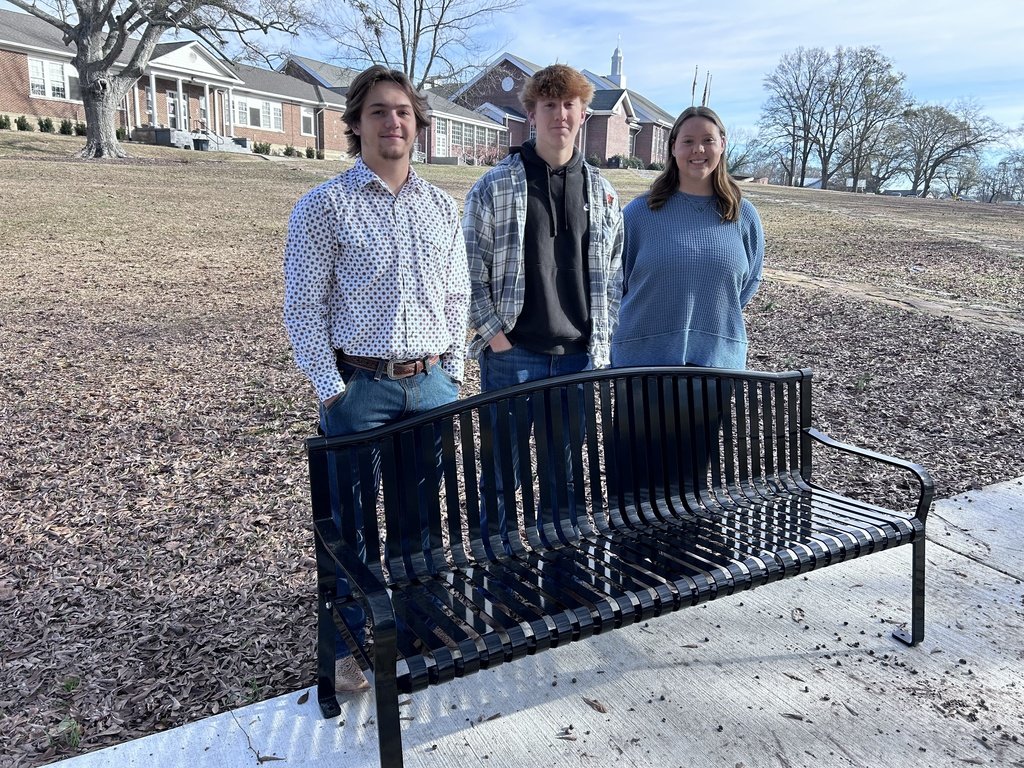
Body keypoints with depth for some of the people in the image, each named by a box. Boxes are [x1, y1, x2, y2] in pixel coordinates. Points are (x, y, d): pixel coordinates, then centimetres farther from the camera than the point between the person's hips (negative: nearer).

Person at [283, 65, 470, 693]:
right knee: (352, 522, 5)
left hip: (432, 385, 4)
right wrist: (331, 390, -9)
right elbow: (303, 306, -5)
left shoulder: (443, 207, 10)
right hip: (359, 387, -4)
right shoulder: (325, 206, -4)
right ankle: (350, 647, 24)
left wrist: (453, 375, 8)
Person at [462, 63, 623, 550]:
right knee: (503, 472, 6)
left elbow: (612, 274, 12)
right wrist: (494, 335, -7)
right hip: (512, 357, -3)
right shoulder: (494, 188, -4)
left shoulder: (601, 192, 8)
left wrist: (601, 341, 6)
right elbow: (470, 271, -2)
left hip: (580, 358, 4)